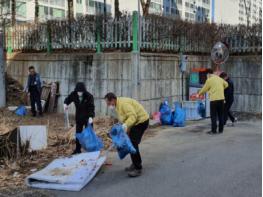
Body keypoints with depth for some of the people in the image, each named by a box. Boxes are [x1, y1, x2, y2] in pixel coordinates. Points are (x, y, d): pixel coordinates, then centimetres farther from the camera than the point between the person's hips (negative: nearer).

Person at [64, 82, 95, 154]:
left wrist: (91, 117, -41)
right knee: (78, 133, 10)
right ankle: (78, 149, 20)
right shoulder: (73, 94, -11)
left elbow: (91, 107, -27)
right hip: (79, 117, 4)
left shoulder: (89, 96, -23)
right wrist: (65, 104, -16)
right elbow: (68, 99, 7)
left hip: (87, 117, -4)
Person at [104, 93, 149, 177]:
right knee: (131, 143, 15)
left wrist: (126, 125, -42)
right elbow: (124, 119, 14)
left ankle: (138, 169, -10)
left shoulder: (123, 103, -22)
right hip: (136, 122, 11)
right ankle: (135, 164, 27)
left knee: (133, 144, -14)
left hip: (141, 121, -11)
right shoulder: (118, 105, 11)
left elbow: (133, 116, -31)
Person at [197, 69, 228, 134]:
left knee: (213, 115, 0)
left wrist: (199, 94, 18)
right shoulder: (220, 79, 13)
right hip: (221, 98, 6)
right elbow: (226, 84, 28)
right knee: (221, 115, 12)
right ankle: (221, 130, 15)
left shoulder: (209, 80, -6)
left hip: (214, 99, -6)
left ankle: (214, 130, 0)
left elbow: (204, 89, 2)